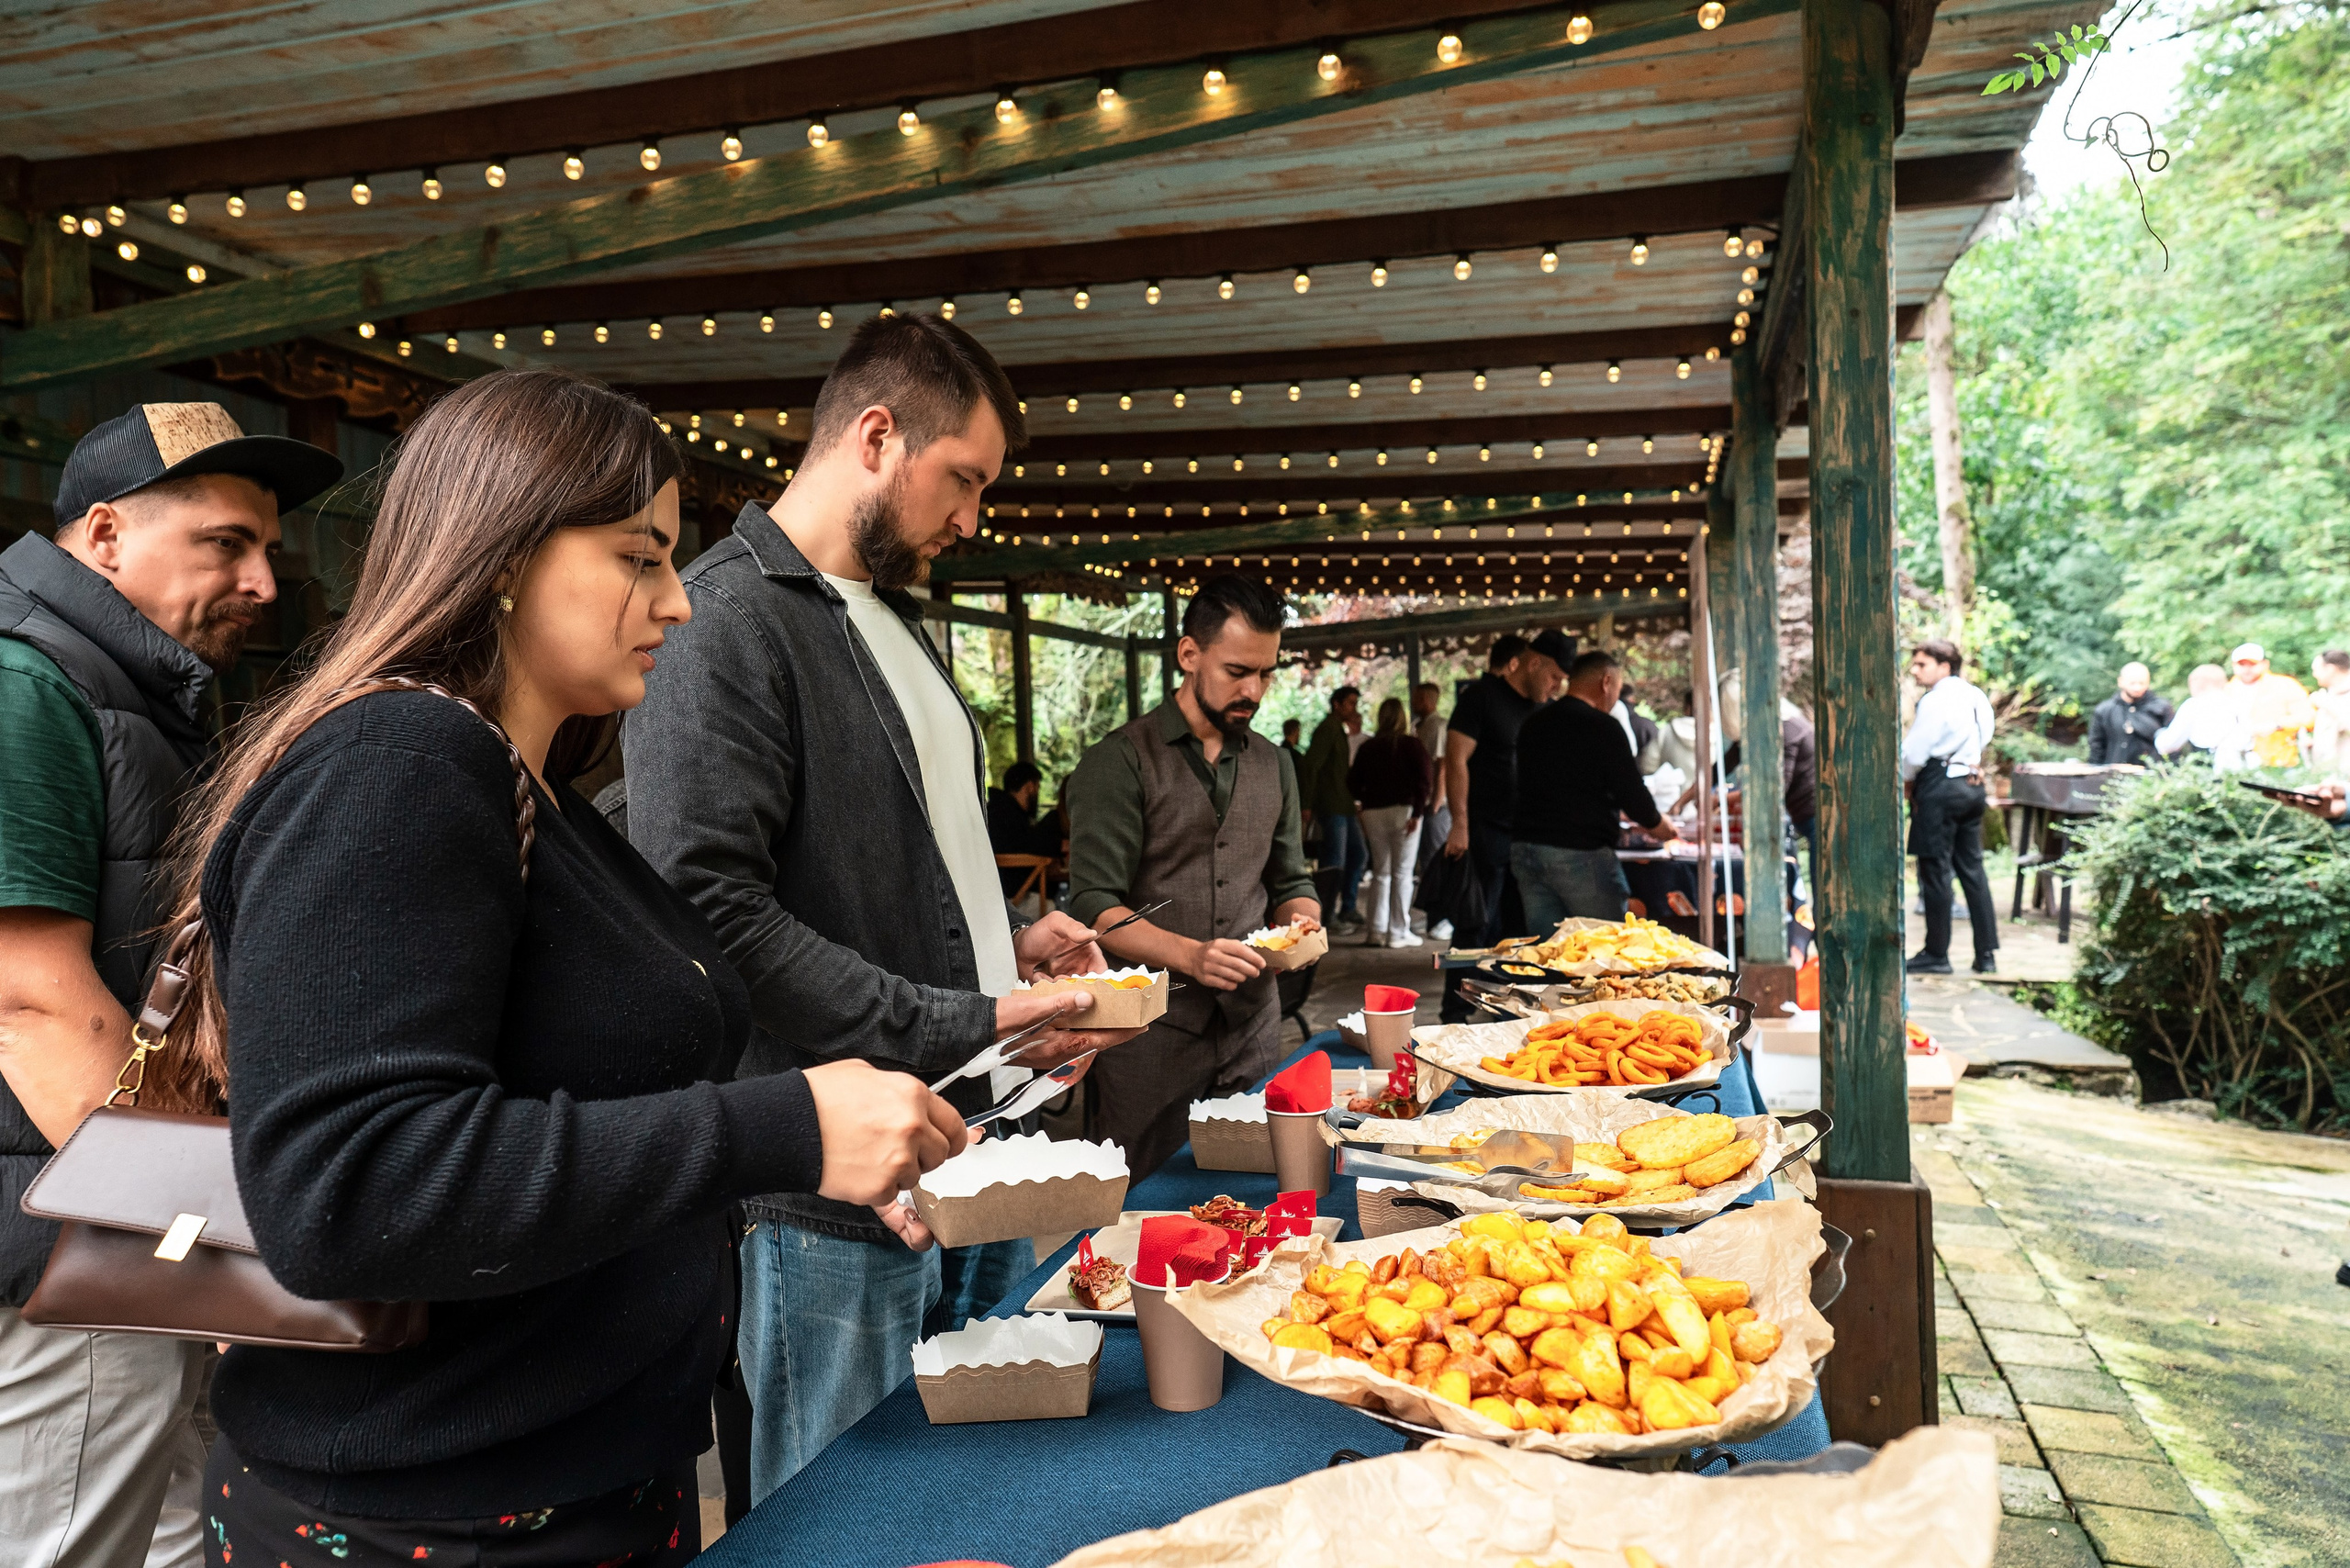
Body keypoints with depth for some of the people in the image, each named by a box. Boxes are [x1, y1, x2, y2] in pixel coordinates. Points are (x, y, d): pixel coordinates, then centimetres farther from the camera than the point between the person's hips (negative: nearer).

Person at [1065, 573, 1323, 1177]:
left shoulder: (1274, 765, 13)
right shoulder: (1118, 761, -6)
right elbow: (1094, 907, -13)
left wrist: (1301, 921, -4)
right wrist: (1189, 955, -26)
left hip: (1253, 1024, 5)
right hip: (1152, 1034, -5)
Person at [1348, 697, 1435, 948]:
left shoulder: (1367, 747, 8)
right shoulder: (1411, 744, -2)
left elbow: (1353, 782, 7)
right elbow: (1425, 777, -12)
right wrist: (1418, 811, -11)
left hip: (1373, 812, 3)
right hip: (1403, 810, -3)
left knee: (1380, 873, 12)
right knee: (1402, 873, 1)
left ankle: (1377, 931, 7)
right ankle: (1398, 933, 1)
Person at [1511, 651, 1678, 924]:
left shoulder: (1533, 724, 13)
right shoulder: (1603, 727, -8)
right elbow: (1633, 795, -8)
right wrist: (1661, 825, 13)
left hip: (1523, 848, 7)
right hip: (1580, 850, -6)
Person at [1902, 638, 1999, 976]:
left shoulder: (1935, 701, -15)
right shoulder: (1975, 697, 11)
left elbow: (1914, 752, -15)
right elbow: (1983, 741, 17)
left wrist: (1904, 779, 3)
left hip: (1939, 786, -8)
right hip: (1971, 783, 8)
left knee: (1935, 870, -1)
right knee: (1972, 868, 11)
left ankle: (1936, 954, 5)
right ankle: (1987, 954, 12)